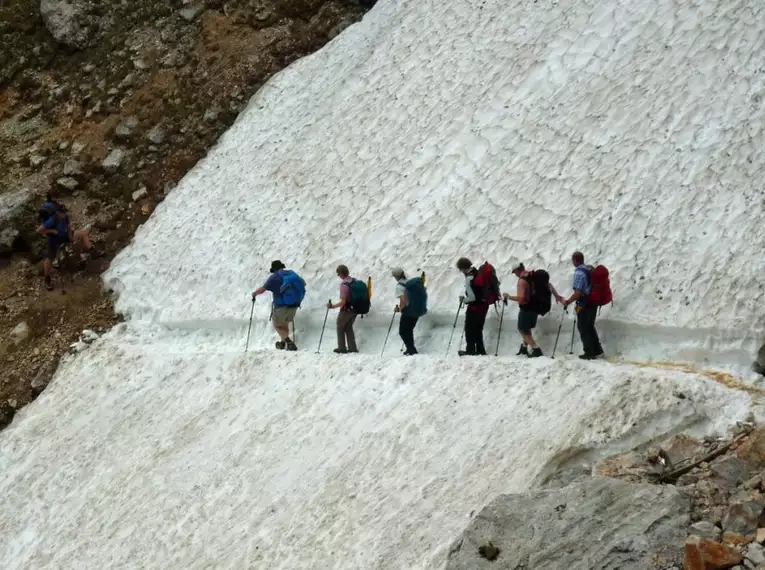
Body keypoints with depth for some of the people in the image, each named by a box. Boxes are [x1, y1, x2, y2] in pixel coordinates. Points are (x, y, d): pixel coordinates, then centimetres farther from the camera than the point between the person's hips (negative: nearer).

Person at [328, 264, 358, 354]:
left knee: (340, 327, 14)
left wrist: (332, 306, -14)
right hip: (355, 309, 7)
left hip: (346, 310, -7)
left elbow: (343, 302, -25)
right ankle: (352, 348, 19)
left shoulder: (344, 284, -23)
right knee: (349, 327, 22)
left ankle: (342, 348, 17)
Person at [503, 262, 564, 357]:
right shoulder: (534, 275, 3)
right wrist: (556, 295, 15)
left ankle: (536, 349, -6)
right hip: (536, 307, 9)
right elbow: (549, 284, 7)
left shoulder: (522, 281, -22)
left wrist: (509, 297, -15)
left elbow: (521, 298, -30)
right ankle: (524, 347, 39)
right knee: (527, 328, 25)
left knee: (523, 330, 3)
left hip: (526, 308, -9)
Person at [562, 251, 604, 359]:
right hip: (594, 303, 8)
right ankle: (597, 350, 23)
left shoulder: (579, 273, -20)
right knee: (590, 327, 21)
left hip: (584, 305, -8)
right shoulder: (591, 269, 5)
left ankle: (590, 353, 9)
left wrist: (568, 302, -10)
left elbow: (577, 293, -23)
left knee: (583, 329, 5)